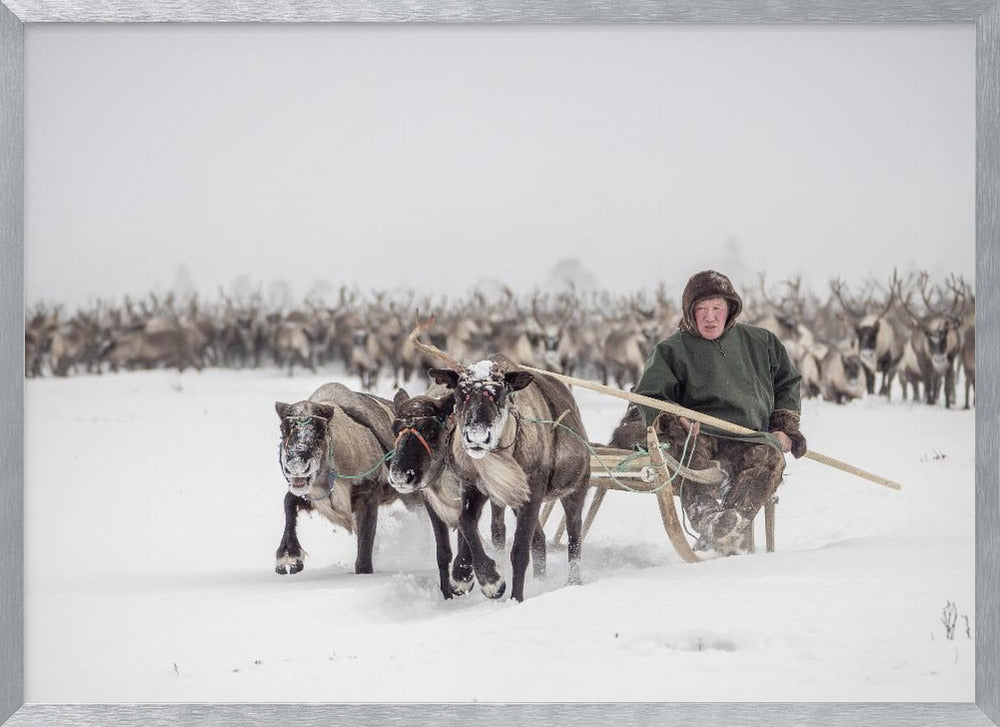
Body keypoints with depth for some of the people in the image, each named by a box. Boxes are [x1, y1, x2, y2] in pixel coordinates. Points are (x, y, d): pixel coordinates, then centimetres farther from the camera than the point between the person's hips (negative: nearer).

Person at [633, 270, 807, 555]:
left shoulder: (760, 341, 22)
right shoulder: (672, 349, 15)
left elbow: (787, 382, 30)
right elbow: (650, 398, 9)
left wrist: (786, 427, 15)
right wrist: (671, 421, -12)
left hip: (752, 438, 1)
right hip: (698, 433, -1)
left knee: (770, 457, -35)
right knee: (691, 451, -39)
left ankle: (727, 529, -56)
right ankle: (708, 524, -62)